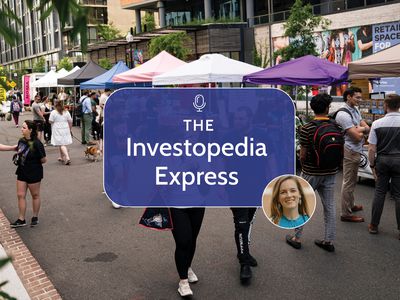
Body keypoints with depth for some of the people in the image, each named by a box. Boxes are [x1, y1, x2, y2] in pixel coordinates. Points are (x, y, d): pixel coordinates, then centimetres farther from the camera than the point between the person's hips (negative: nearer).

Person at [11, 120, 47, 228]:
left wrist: (34, 163, -4)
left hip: (34, 173, -7)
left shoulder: (36, 144, -22)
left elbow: (44, 160, -16)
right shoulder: (21, 141, -1)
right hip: (22, 172, 7)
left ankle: (35, 217, 29)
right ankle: (21, 220, 19)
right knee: (20, 195, 9)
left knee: (35, 195, 12)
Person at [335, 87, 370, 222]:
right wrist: (362, 130, -3)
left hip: (356, 151, 10)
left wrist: (359, 129, -13)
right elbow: (357, 136, -23)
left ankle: (351, 205, 37)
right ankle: (346, 214, 3)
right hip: (350, 151, -10)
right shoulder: (343, 114, -19)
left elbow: (367, 128, 7)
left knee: (352, 181, 22)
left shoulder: (356, 110, 12)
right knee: (348, 183, -4)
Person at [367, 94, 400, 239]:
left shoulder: (377, 124, -7)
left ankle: (374, 225, 17)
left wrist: (372, 165, 4)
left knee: (379, 192, 11)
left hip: (382, 160, 1)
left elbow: (371, 149, -7)